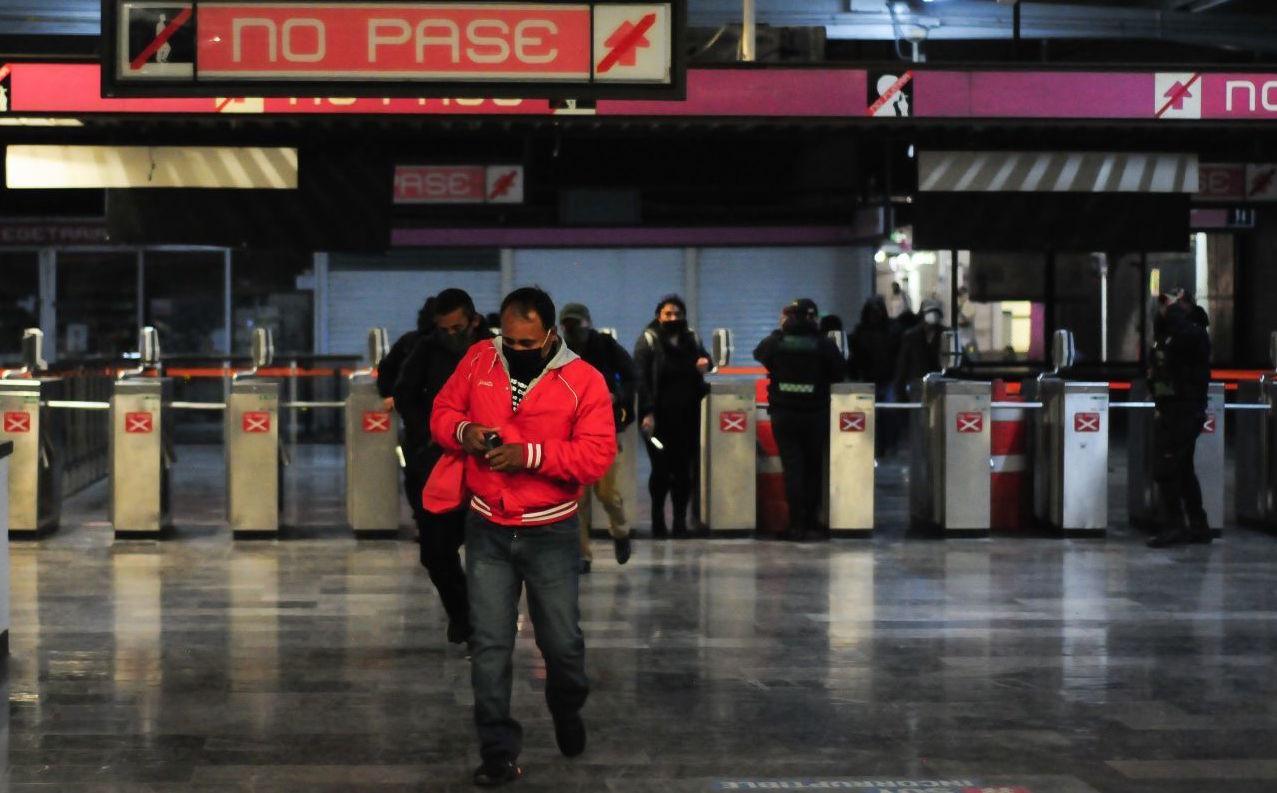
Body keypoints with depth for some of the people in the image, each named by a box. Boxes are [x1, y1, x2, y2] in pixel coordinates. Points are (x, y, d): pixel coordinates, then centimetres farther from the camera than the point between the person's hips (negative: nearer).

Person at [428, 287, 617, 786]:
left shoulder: (583, 380, -11)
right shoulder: (479, 360, -1)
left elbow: (597, 456, -16)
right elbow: (442, 412, 9)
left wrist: (530, 455, -25)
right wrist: (463, 431, -14)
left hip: (551, 534, -2)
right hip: (486, 531, 2)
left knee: (561, 640, 9)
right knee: (489, 645, 1)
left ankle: (567, 711, 41)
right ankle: (499, 752, 8)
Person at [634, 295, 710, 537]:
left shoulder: (691, 339, 12)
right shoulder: (648, 340, -1)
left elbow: (703, 356, 28)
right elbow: (641, 379, -7)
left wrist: (704, 362, 2)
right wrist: (647, 412, -17)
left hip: (687, 417, 4)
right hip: (658, 418, -4)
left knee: (684, 469, 1)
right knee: (661, 469, -3)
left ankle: (680, 521, 8)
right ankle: (658, 519, 10)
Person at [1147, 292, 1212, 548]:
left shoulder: (1195, 332, -13)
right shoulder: (1169, 331, 14)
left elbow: (1183, 336, -34)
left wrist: (1174, 309, -21)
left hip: (1183, 410, -10)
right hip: (1169, 409, 10)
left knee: (1165, 470, -11)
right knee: (1183, 470, 13)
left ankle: (1174, 527, -9)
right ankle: (1198, 527, 19)